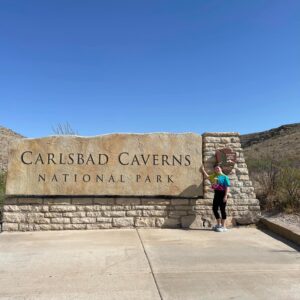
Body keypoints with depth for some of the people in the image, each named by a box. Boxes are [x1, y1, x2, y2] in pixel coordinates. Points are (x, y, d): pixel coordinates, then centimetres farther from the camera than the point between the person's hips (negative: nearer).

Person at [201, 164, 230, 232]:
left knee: (222, 209, -1)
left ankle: (223, 226, 8)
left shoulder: (225, 177, -7)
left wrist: (225, 196, -18)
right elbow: (207, 177, 17)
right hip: (216, 194, 7)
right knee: (214, 209, 10)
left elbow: (227, 187, -12)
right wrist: (203, 170, 5)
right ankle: (219, 224, 26)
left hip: (222, 194, -7)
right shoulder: (214, 176, 13)